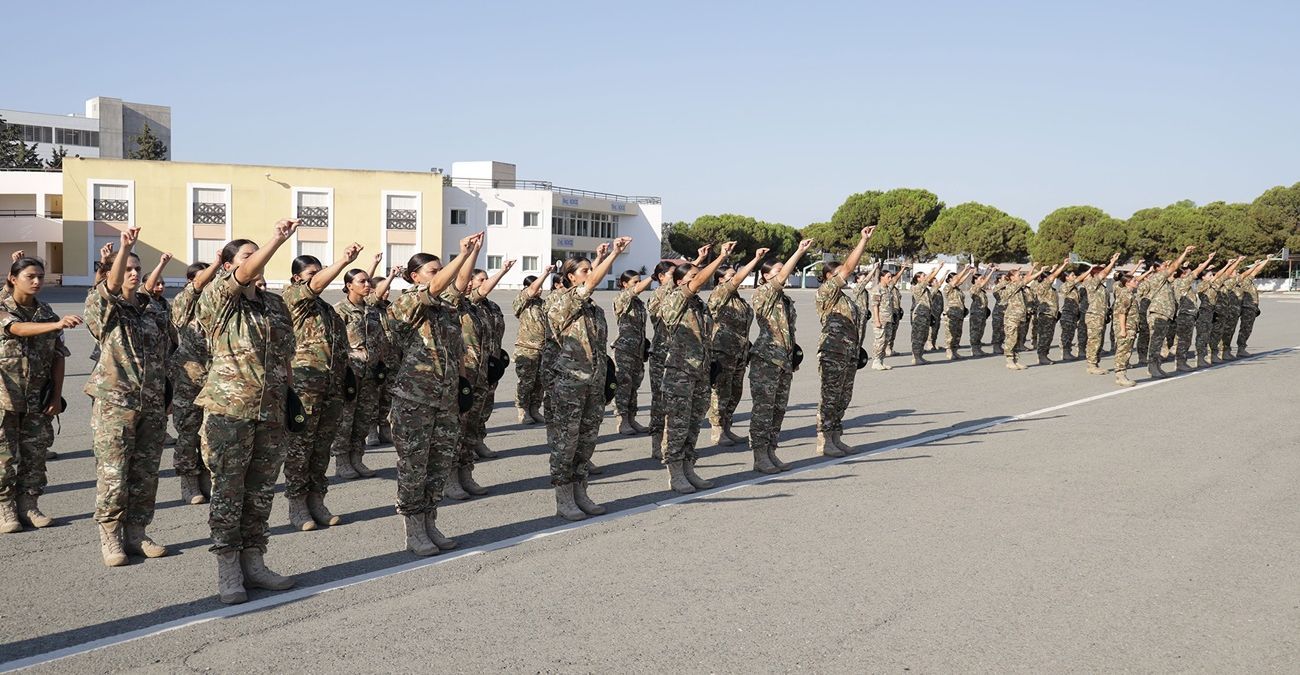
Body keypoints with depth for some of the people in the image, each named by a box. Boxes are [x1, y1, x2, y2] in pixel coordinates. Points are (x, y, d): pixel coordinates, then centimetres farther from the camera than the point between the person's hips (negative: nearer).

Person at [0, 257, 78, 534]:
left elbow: (58, 357, 7)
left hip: (38, 399, 4)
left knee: (35, 453, 8)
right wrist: (57, 324, -45)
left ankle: (28, 506, 19)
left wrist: (57, 395, 1)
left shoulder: (46, 312, 6)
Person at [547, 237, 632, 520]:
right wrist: (614, 253, -23)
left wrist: (602, 383, 18)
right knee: (565, 441, -2)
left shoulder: (594, 309, 15)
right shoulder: (560, 300, -8)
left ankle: (579, 494, 21)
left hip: (593, 383, 8)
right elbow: (592, 282, -22)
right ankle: (564, 501, 6)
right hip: (566, 383, -7)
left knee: (587, 440, 11)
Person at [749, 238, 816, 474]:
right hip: (765, 360, -8)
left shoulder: (786, 300, 18)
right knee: (763, 409, -6)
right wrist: (800, 252, -22)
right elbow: (781, 277, -20)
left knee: (779, 409, 10)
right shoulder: (762, 294, -5)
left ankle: (771, 453, 18)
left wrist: (792, 359, 20)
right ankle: (760, 457, -2)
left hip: (784, 362, 8)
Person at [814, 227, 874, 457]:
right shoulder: (826, 291, -7)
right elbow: (848, 268, -15)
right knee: (830, 397, -6)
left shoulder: (844, 298, 20)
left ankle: (835, 438, 19)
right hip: (832, 352, -9)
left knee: (843, 397, 11)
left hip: (849, 352, 9)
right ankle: (824, 442, -1)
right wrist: (863, 241, -13)